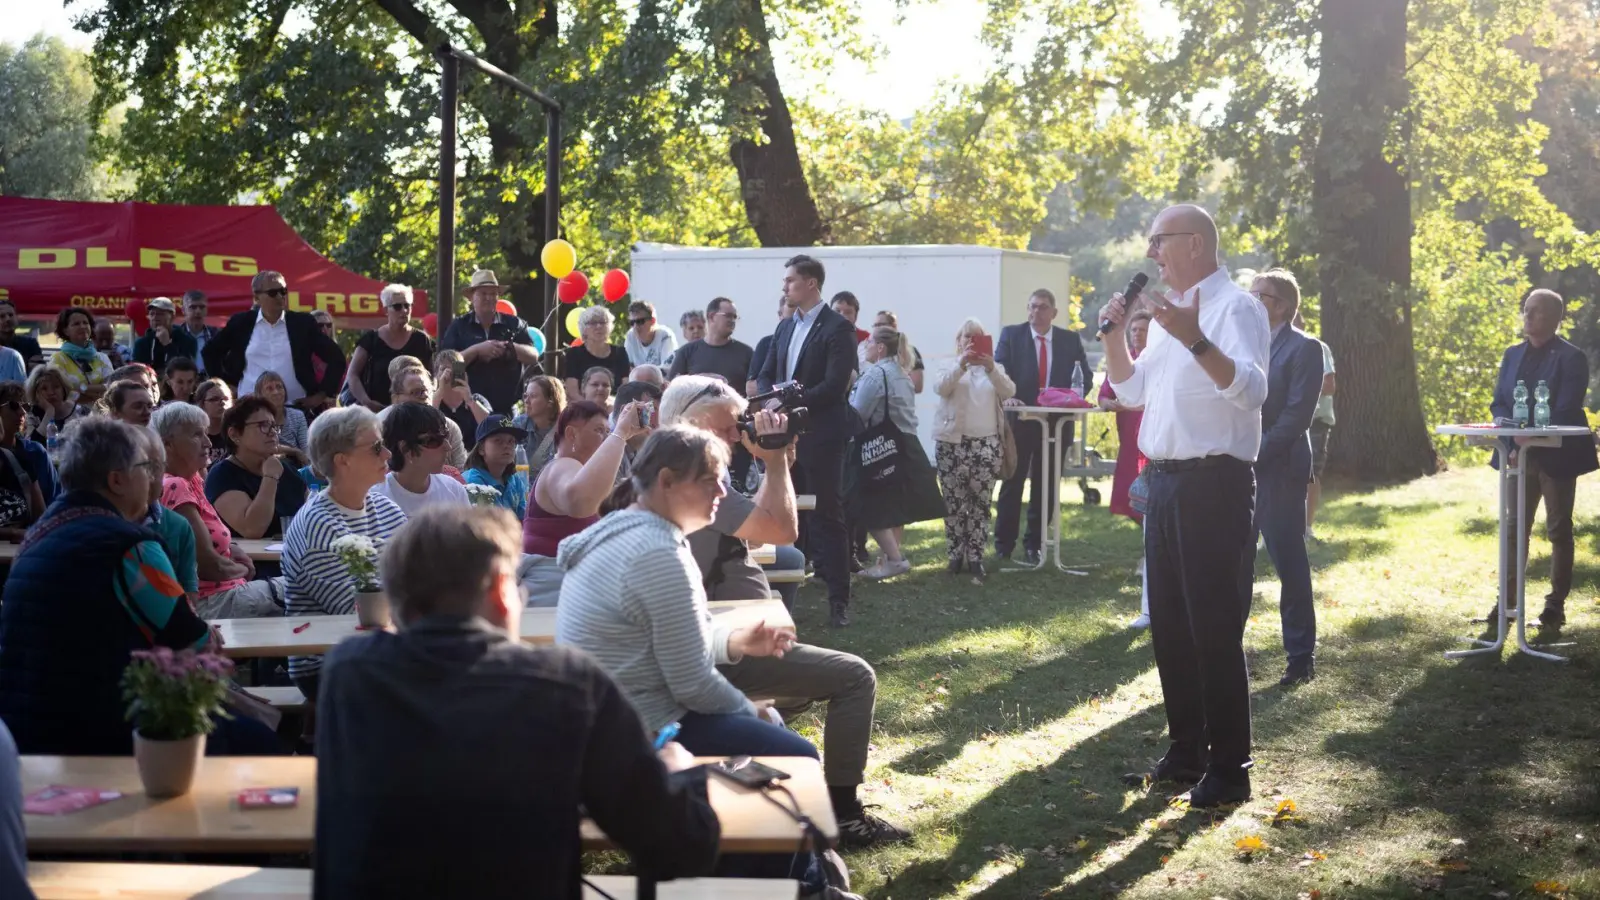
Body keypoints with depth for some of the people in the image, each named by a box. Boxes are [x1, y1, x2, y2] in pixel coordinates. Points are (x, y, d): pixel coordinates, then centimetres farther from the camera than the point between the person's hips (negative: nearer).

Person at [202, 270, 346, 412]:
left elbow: (336, 357, 7)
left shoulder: (302, 323, 5)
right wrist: (226, 385, 13)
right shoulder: (241, 322, 6)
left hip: (295, 408, 0)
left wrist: (322, 394, 2)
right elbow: (210, 351, 19)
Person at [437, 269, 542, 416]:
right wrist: (477, 349, -16)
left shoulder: (513, 324, 9)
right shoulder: (459, 326, 6)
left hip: (508, 408, 1)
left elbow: (533, 357, 3)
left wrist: (508, 347, -14)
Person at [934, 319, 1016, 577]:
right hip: (953, 442, -1)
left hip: (986, 443, 1)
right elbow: (940, 388, -12)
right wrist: (961, 364, -26)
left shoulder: (995, 368, 14)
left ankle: (976, 556, 5)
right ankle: (955, 555, 7)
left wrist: (991, 369, -22)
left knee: (981, 503, 0)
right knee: (954, 502, 0)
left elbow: (1009, 392, -6)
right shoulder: (950, 367, 11)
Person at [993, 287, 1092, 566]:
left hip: (1056, 421, 2)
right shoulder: (1011, 335, 1)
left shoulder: (1070, 340, 6)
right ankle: (1004, 543, 14)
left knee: (1044, 485, 8)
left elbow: (1086, 376, 5)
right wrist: (1007, 396, -24)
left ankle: (1033, 544, 17)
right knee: (1012, 482, 6)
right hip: (1019, 419, -2)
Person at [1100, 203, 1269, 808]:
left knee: (1215, 629, -4)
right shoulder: (1168, 314, 16)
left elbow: (1251, 390, -26)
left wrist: (1195, 339, -37)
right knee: (1169, 624, 15)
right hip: (1164, 481, 9)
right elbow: (1132, 391, 22)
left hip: (1213, 485, -9)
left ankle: (1228, 769, 5)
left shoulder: (1234, 308, -11)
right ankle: (1186, 750, 27)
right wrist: (1115, 334, 7)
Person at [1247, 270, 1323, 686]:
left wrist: (1254, 454, -16)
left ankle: (1301, 657, 7)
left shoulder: (1303, 349, -5)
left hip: (1278, 471, -6)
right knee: (1235, 565, 8)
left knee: (1290, 565, -1)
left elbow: (1297, 414, -13)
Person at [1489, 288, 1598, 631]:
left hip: (1556, 455, -5)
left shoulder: (1571, 358, -8)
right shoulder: (1513, 355, 10)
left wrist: (1532, 440, -23)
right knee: (1515, 527, 8)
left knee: (1558, 529, 3)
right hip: (1519, 453, 5)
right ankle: (1510, 598, 15)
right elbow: (1499, 403, 8)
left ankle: (1556, 605, 8)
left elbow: (1565, 412, -16)